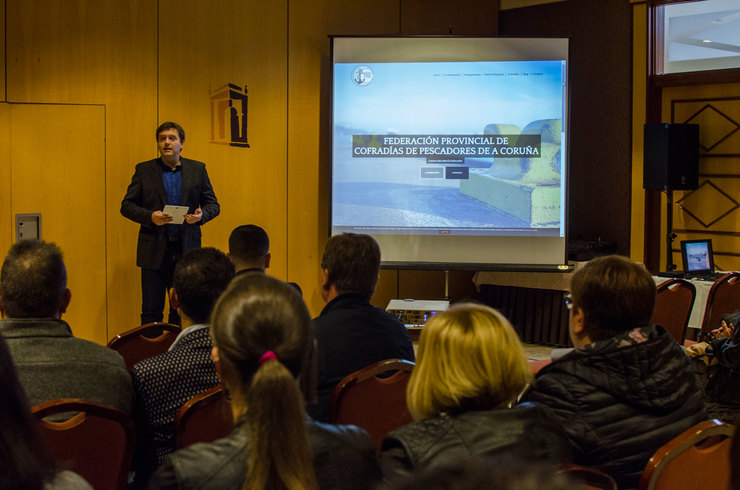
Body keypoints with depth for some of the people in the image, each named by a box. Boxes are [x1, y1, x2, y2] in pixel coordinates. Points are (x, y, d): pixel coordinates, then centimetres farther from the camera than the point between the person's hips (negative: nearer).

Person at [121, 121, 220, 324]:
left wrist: (201, 215, -13)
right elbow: (126, 205, 4)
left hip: (187, 249, 1)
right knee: (151, 311, 2)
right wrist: (150, 217, -14)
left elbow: (213, 204, 10)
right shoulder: (144, 170, 5)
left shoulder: (198, 169, 8)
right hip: (155, 250, -1)